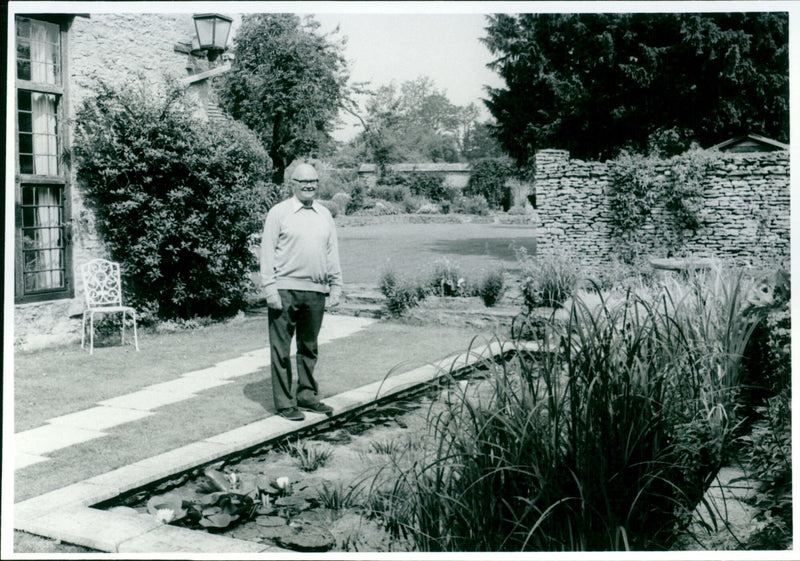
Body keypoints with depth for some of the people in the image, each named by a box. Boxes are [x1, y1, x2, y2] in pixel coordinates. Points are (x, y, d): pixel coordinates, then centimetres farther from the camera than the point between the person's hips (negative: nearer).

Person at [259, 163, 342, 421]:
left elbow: (332, 253, 17)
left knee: (309, 348, 12)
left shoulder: (325, 215, 14)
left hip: (316, 291, 4)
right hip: (285, 289, -4)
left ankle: (307, 395, 24)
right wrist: (269, 288, -9)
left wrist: (336, 286, 12)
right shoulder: (279, 213, 0)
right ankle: (284, 402, 5)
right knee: (281, 349, -1)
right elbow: (267, 252, -2)